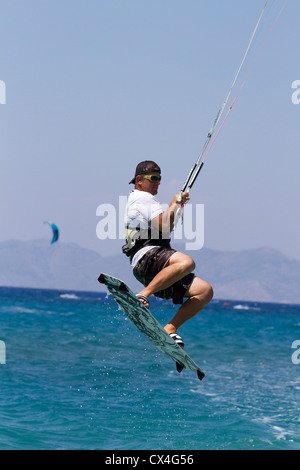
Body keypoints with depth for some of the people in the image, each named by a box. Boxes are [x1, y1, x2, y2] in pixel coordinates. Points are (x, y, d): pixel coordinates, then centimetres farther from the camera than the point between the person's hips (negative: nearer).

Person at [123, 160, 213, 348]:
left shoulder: (142, 200, 33)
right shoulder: (143, 197, 1)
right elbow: (164, 227, -13)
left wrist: (178, 206, 31)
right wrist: (174, 204, 2)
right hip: (146, 257, -10)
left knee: (205, 291, 0)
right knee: (187, 262, -39)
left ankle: (170, 329, -8)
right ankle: (143, 296, -39)